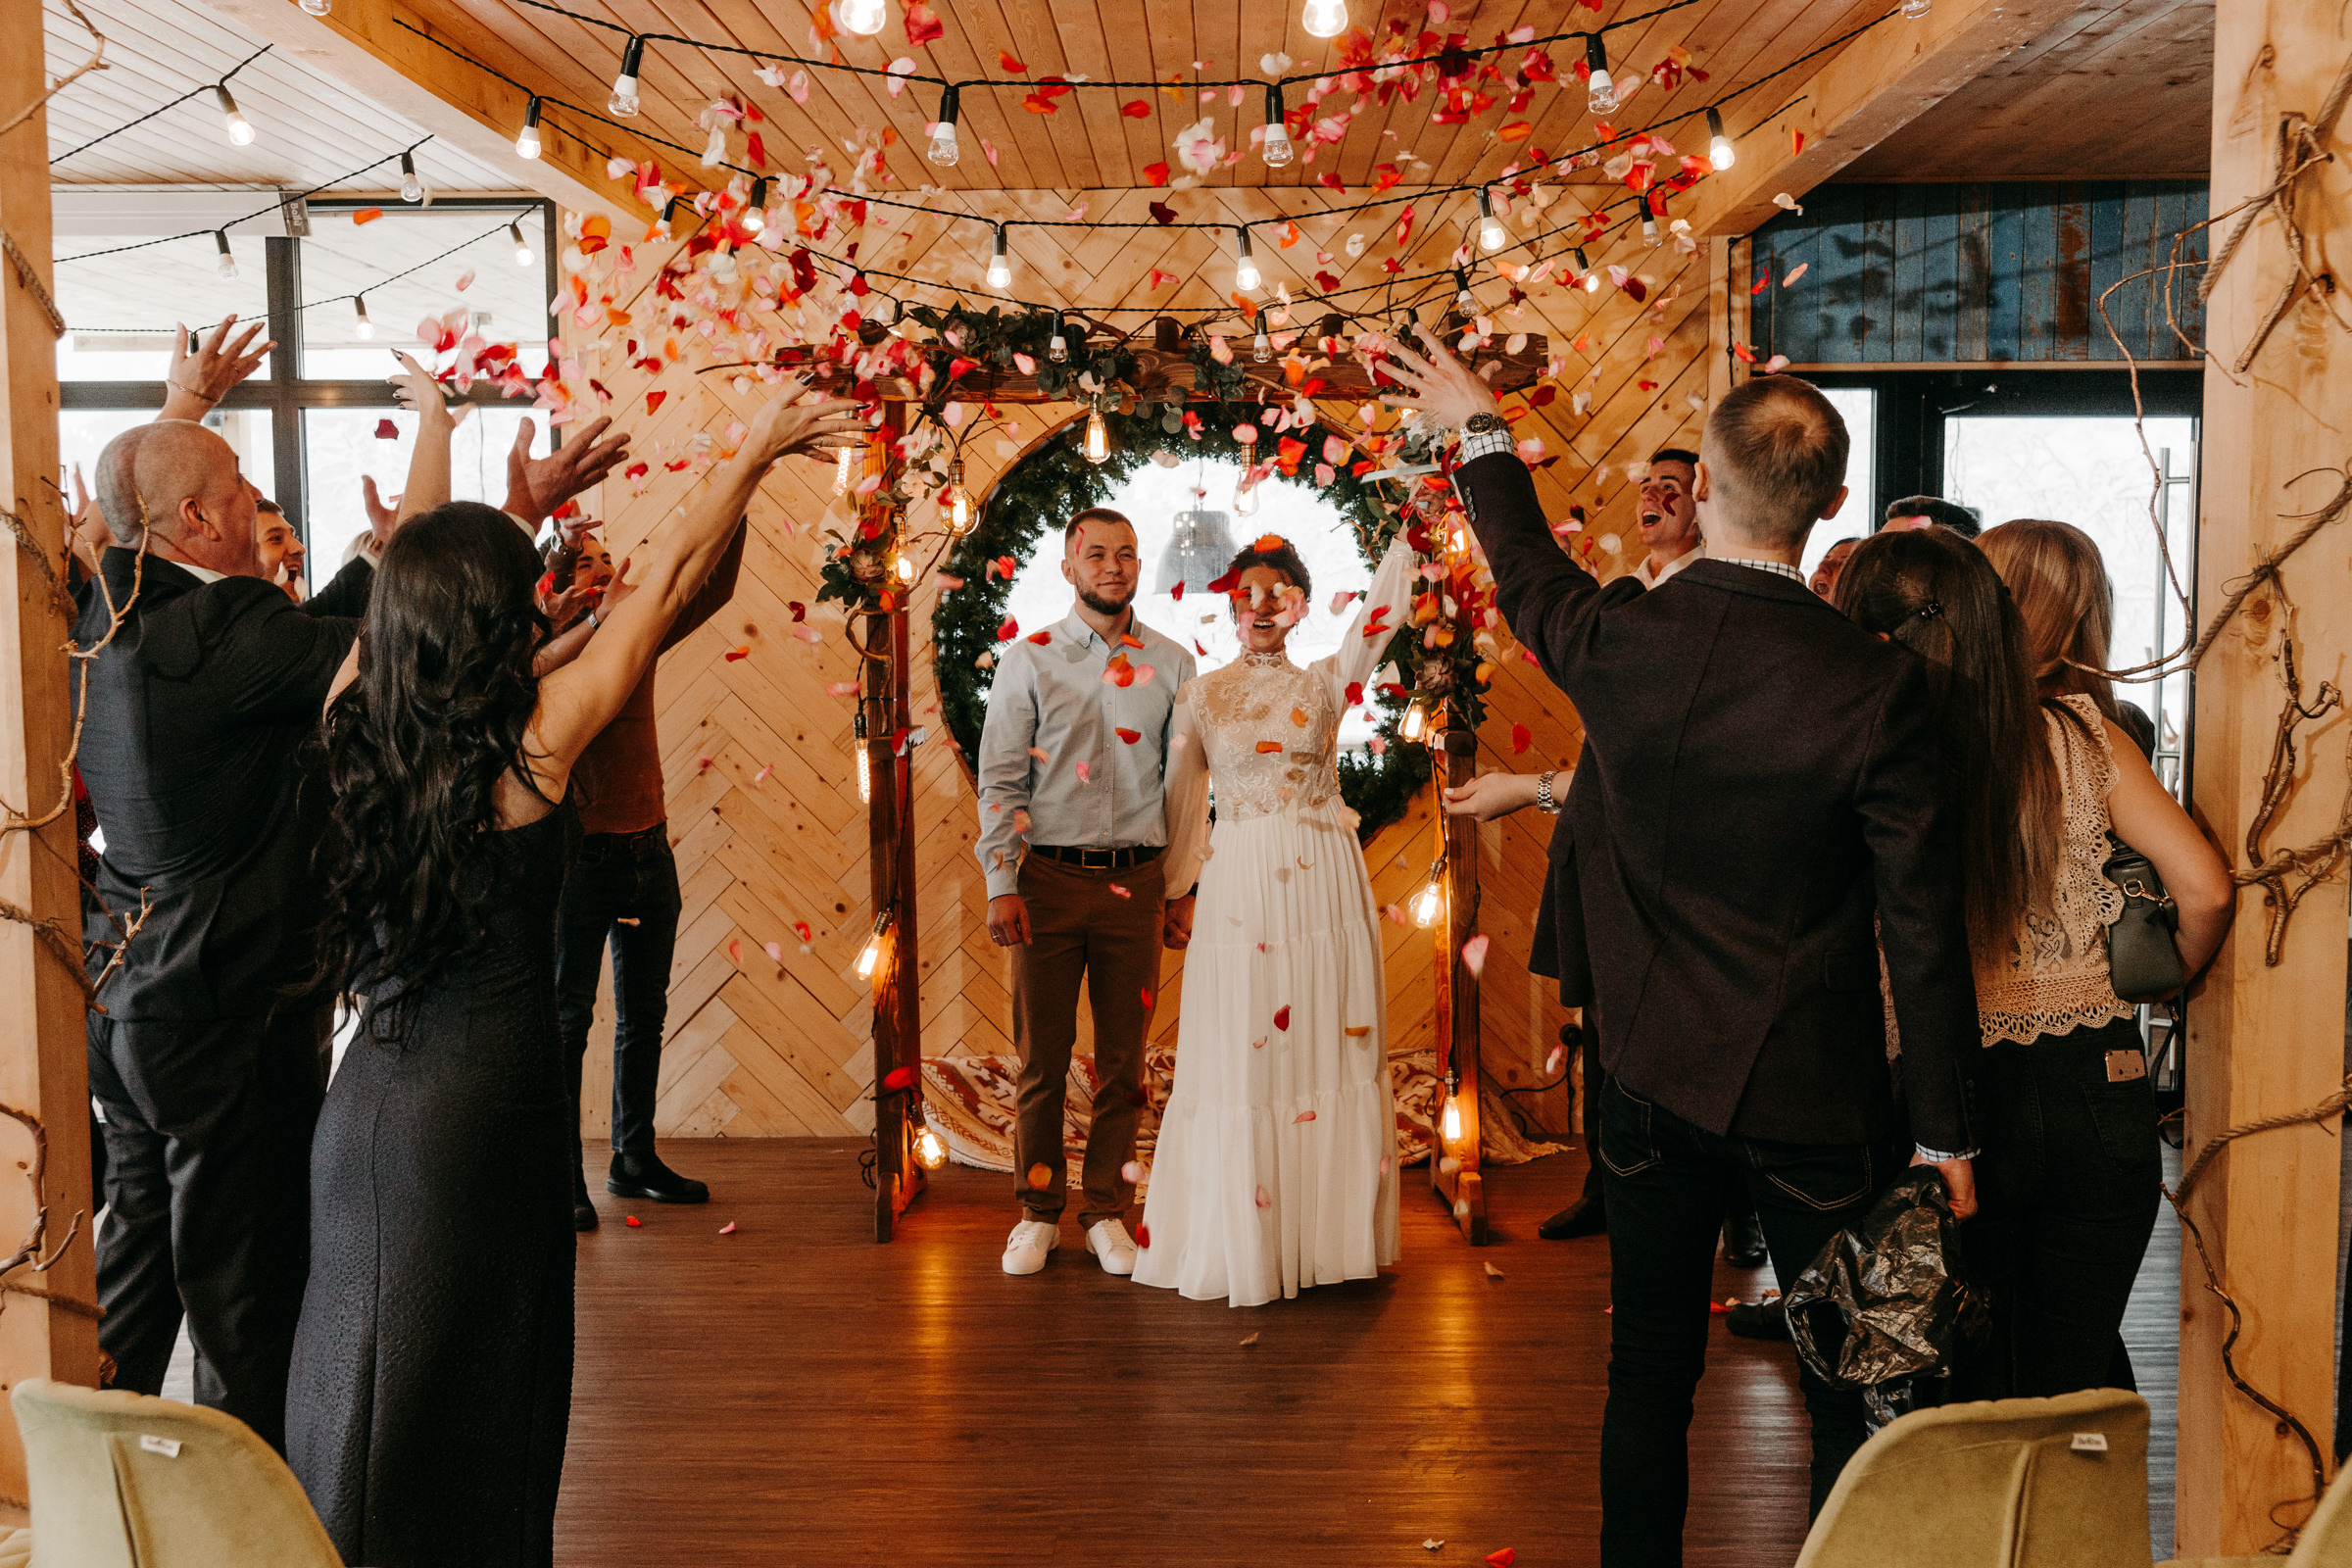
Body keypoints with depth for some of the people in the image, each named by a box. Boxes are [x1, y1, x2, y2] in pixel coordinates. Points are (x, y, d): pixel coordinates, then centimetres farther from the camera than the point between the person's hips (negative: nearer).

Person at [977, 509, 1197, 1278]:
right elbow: (1000, 779, 0)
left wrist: (1184, 889, 6)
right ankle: (1037, 1212, 20)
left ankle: (1107, 1214, 21)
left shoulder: (1171, 664, 7)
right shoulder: (1027, 659, 3)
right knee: (1041, 1055, 5)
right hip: (1049, 877, -1)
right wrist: (1001, 885, -7)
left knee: (1123, 1058, 7)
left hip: (1135, 880, 1)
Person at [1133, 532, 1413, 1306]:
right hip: (1239, 886, 0)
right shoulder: (1202, 696, 7)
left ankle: (1324, 1230, 17)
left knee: (1323, 1045, 4)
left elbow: (1382, 610, -8)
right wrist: (1163, 879, 16)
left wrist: (1402, 543, -17)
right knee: (1237, 1056, 0)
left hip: (1323, 885, 1)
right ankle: (1239, 1236, 12)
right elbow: (1178, 800, 12)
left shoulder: (1324, 682, 7)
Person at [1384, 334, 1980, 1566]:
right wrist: (1947, 1135, -1)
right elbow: (1923, 924, -13)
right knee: (1849, 1389, 12)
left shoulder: (1614, 641, -11)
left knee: (1651, 1369, 17)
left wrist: (1482, 430, 32)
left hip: (1653, 1070, 3)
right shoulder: (1874, 685, -18)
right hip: (1814, 1091, -3)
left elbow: (1526, 571, 14)